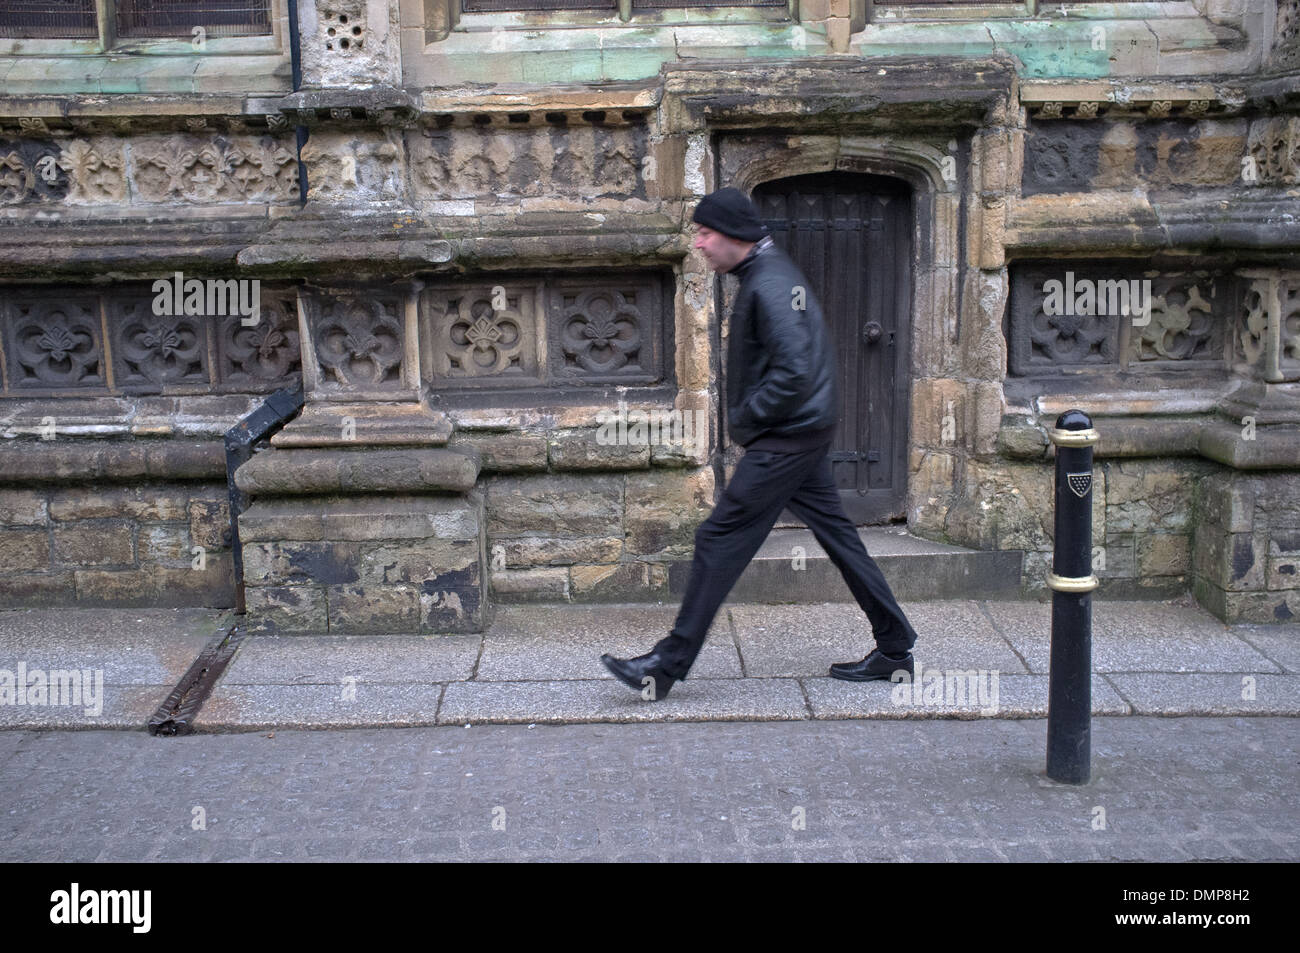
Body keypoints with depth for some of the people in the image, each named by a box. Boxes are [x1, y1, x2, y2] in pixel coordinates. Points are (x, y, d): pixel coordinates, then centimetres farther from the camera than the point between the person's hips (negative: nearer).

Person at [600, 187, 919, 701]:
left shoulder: (770, 285, -19)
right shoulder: (766, 274, 14)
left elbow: (793, 372, -27)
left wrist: (743, 417, -16)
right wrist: (748, 414, 13)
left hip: (785, 440, -11)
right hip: (805, 433, 11)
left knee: (719, 540, -8)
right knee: (837, 535, 14)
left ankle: (667, 666, -2)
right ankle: (894, 646, 23)